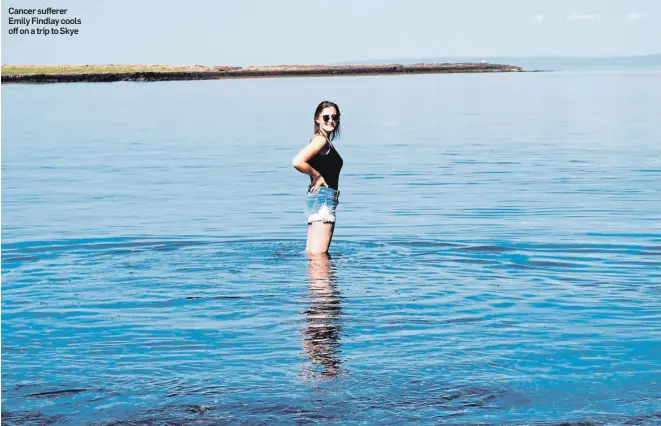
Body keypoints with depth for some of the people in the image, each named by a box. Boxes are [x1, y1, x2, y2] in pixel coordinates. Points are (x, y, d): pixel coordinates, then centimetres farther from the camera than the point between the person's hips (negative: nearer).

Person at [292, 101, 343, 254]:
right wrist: (317, 176, -13)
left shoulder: (326, 141, 19)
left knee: (310, 253, 12)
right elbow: (297, 162, -25)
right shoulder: (320, 140, -11)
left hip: (318, 199, 10)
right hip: (323, 198, -10)